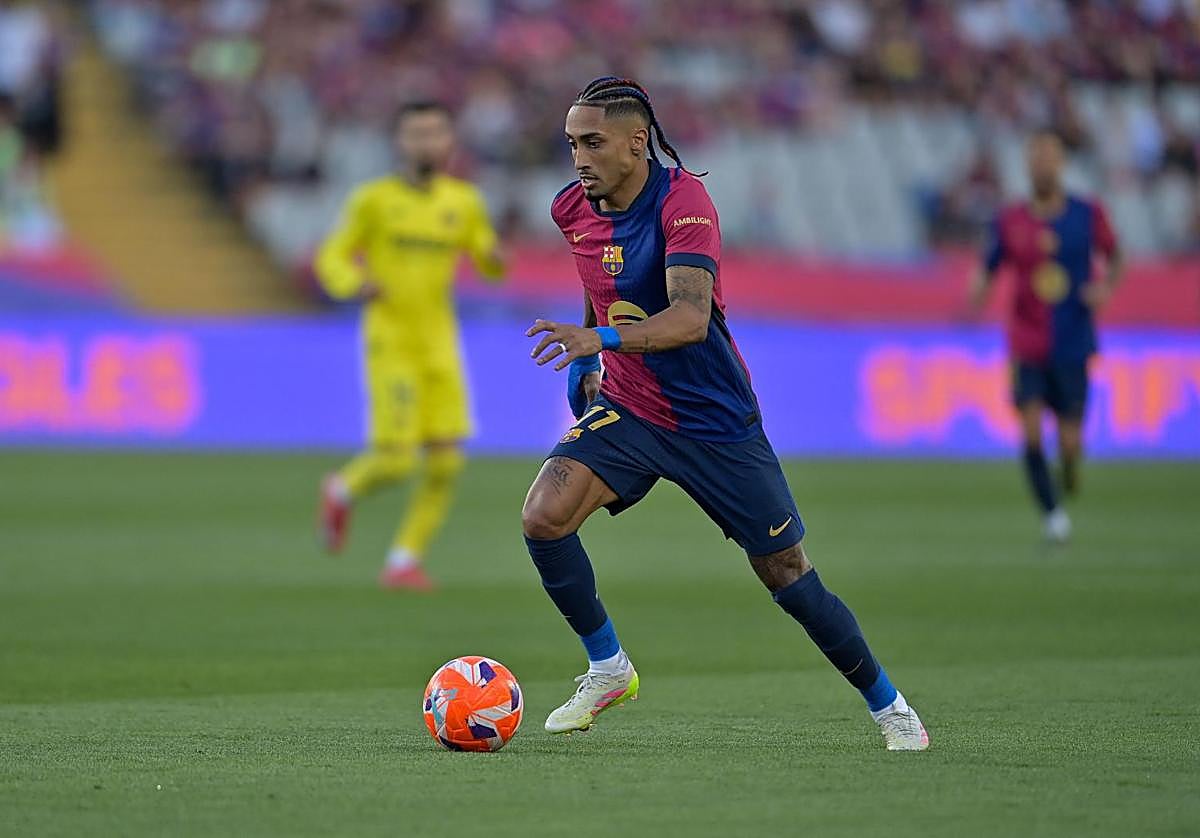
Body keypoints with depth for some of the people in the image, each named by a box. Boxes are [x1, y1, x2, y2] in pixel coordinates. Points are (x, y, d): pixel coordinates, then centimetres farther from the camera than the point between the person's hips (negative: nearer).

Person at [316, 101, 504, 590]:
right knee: (395, 461, -11)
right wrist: (355, 285, -22)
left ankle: (403, 562, 7)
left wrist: (494, 258, -12)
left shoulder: (464, 201, 6)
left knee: (445, 462, -6)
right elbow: (332, 258, 0)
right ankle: (342, 490, 22)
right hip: (389, 344, -4)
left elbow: (490, 265, 13)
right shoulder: (374, 199, -4)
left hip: (440, 347, 4)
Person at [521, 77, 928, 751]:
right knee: (543, 516, -20)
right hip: (624, 410, 5)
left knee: (790, 579, 1)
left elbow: (690, 318, -37)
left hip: (716, 422, -5)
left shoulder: (683, 201, -22)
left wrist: (600, 339, -49)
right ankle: (608, 669, -1)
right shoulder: (575, 209, -2)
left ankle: (889, 706, 21)